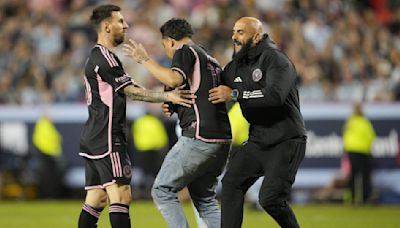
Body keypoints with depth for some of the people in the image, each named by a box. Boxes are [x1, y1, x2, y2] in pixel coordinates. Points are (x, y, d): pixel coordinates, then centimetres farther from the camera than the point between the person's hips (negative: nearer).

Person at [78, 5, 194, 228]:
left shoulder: (96, 57, 21)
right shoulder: (104, 58, -12)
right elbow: (131, 91, -14)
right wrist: (167, 96, -15)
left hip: (93, 139, 10)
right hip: (108, 140, -10)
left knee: (95, 200, 7)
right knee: (121, 197, -16)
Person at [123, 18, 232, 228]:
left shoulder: (185, 51, -1)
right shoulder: (211, 61, 25)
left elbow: (174, 79, -20)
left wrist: (145, 60, -10)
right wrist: (176, 107, 21)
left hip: (199, 138, -9)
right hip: (222, 139, 9)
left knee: (162, 191, -1)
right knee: (204, 198, 18)